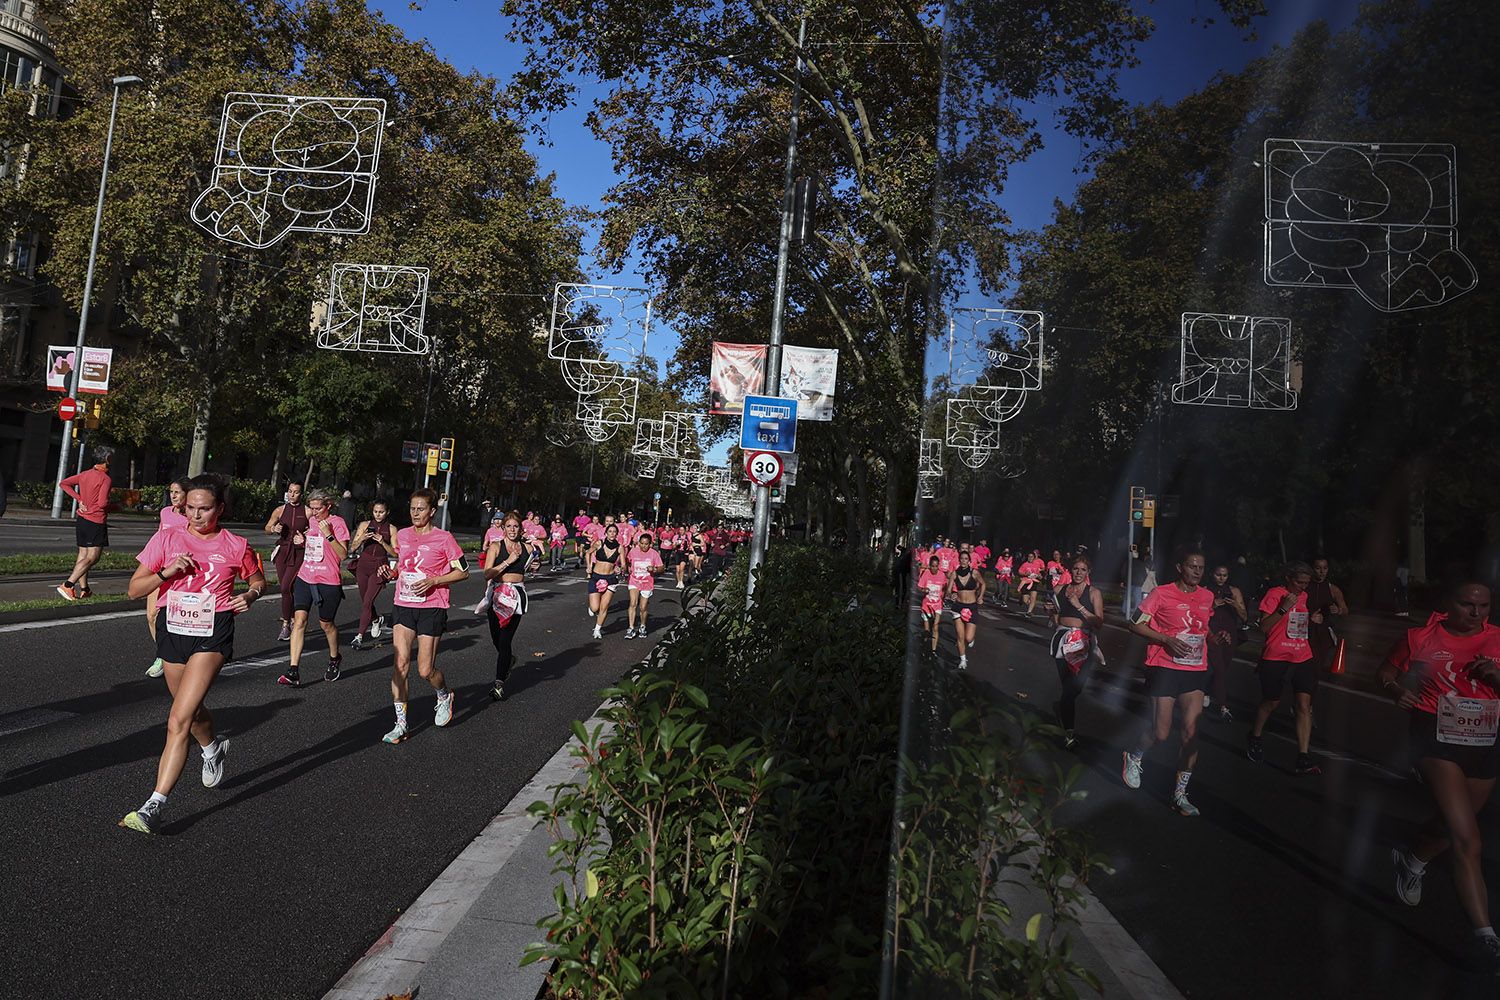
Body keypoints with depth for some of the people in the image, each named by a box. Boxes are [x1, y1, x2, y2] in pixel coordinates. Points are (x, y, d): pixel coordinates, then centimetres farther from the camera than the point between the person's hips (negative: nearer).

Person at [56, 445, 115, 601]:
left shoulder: (84, 474, 9)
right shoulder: (105, 479, -14)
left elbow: (63, 483, 11)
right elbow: (102, 503, -21)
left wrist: (79, 499, 8)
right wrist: (111, 507, 0)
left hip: (81, 519, 8)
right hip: (96, 522, -8)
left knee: (83, 555, 13)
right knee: (92, 557, -6)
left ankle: (84, 589, 17)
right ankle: (67, 585, -16)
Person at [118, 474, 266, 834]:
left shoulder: (235, 546, -3)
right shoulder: (166, 538, -1)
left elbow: (258, 580, 14)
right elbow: (133, 590, 0)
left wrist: (250, 596, -8)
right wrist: (166, 572, -18)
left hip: (212, 634, -4)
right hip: (172, 629, 4)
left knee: (178, 720, -15)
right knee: (190, 709, 23)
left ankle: (154, 807, -13)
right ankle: (213, 750, 56)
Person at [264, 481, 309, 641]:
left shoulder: (307, 512, -2)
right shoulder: (280, 510, 6)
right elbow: (267, 528, 15)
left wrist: (304, 537, -13)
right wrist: (274, 529, -7)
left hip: (299, 553, -4)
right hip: (282, 551, 4)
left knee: (286, 587, -14)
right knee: (285, 589, 9)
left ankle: (286, 626, -6)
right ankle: (293, 620, 24)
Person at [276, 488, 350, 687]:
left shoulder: (337, 523, -9)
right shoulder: (312, 521, 11)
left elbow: (343, 554, -14)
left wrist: (328, 534, -24)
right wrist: (301, 541, 5)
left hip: (329, 581, -5)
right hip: (305, 577, 5)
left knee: (326, 623, 9)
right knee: (299, 619, -9)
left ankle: (335, 659, 36)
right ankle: (293, 671, -13)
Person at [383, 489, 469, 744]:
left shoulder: (444, 538, -8)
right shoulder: (402, 535, 8)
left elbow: (463, 571, -5)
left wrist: (433, 581, -16)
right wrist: (392, 570, 4)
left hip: (432, 608, -4)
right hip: (404, 606, 4)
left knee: (425, 670, -2)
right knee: (400, 665, -5)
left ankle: (444, 697, 31)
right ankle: (401, 724, 3)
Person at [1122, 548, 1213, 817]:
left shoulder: (1207, 597, 9)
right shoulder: (1162, 594, -8)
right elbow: (1136, 624, -6)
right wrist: (1166, 639, -18)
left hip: (1195, 671, 5)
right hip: (1165, 669, -5)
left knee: (1191, 732, -2)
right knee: (1161, 733, -4)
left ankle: (1180, 793, 10)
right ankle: (1134, 757, 29)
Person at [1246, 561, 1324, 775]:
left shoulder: (1304, 596, 12)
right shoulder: (1274, 594, -8)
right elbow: (1264, 627, -13)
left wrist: (1313, 621, 4)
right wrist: (1284, 608, -22)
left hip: (1302, 657, 5)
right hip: (1276, 658, -5)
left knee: (1305, 704, -6)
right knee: (1272, 701, 9)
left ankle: (1303, 758, -7)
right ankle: (1255, 737, 35)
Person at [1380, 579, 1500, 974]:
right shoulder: (1420, 638, -4)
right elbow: (1386, 671, 8)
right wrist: (1397, 690, -12)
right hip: (1437, 738, -4)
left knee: (1451, 825, 23)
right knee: (1468, 841, -15)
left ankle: (1412, 859, 55)